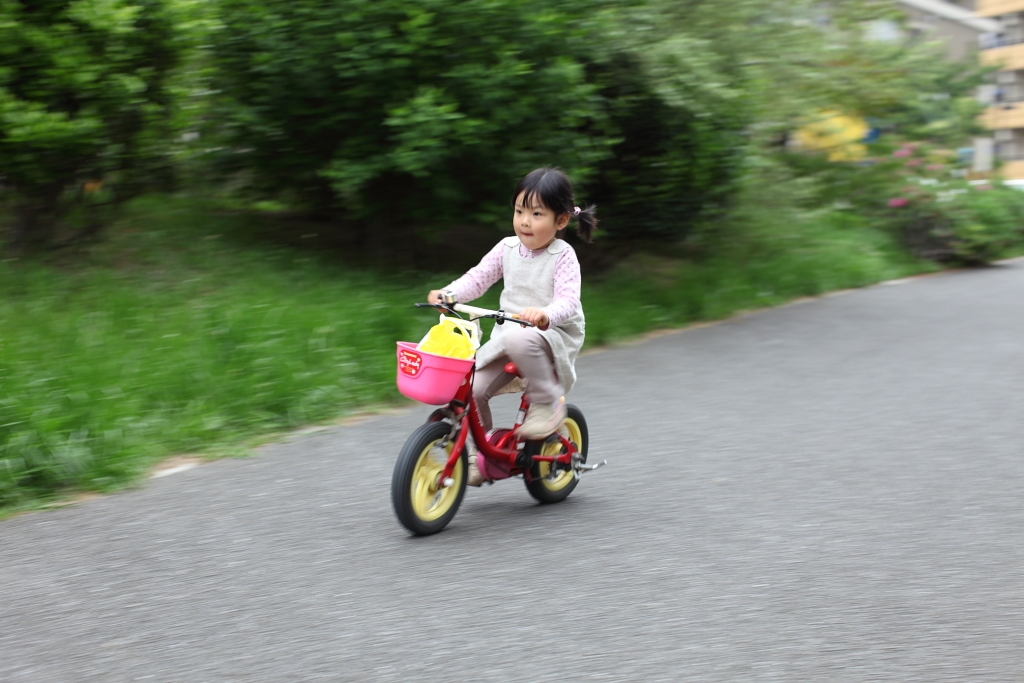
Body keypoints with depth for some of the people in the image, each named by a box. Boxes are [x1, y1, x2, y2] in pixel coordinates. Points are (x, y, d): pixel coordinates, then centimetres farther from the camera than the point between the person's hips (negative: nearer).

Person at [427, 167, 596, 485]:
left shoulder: (563, 256, -9)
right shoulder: (507, 248, 6)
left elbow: (568, 300, -21)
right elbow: (478, 277, 7)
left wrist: (545, 314, -43)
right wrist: (447, 293, -12)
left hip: (553, 337, -5)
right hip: (506, 334, 5)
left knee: (519, 339, -40)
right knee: (470, 388, -12)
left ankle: (548, 402, -16)